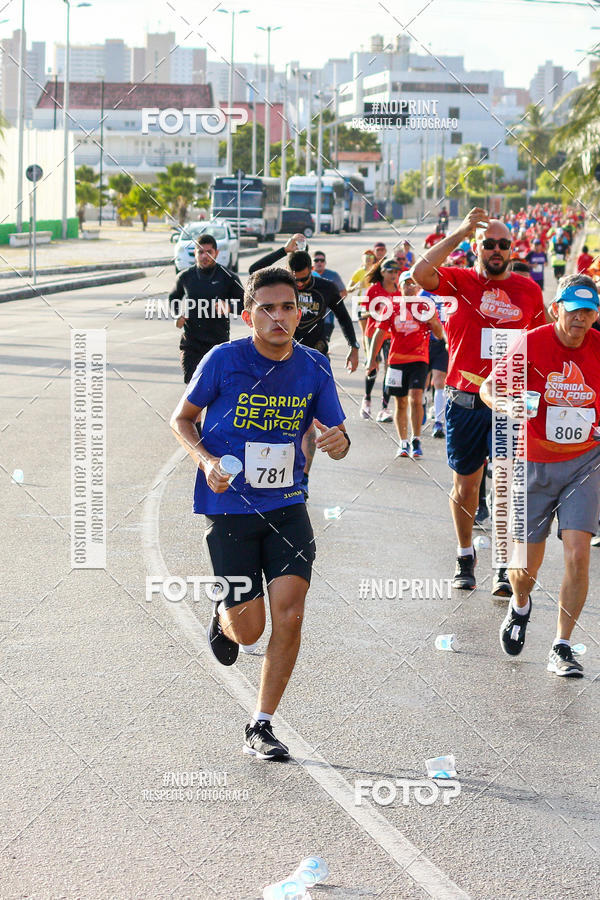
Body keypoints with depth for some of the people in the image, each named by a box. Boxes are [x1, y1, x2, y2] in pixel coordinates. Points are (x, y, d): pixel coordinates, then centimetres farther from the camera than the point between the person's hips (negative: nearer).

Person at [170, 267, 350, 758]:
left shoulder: (314, 367, -2)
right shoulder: (224, 360, -10)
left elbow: (334, 432, 7)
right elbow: (182, 418, 2)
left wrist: (338, 442, -17)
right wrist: (206, 460, -16)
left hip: (288, 507, 2)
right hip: (229, 509, -2)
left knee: (290, 615, -10)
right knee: (248, 630, -1)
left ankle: (261, 726, 6)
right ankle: (223, 615, 39)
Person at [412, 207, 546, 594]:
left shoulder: (528, 289, 6)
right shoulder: (461, 281, 0)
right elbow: (420, 273, -20)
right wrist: (461, 232, -20)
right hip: (465, 400, 0)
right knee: (465, 481, 11)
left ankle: (504, 566, -3)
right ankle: (465, 557, 28)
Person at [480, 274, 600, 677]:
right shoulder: (533, 344, -11)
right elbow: (490, 386, -10)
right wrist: (505, 404, -32)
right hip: (534, 463, -1)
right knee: (526, 567, 5)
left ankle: (562, 648, -1)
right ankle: (520, 607, 42)